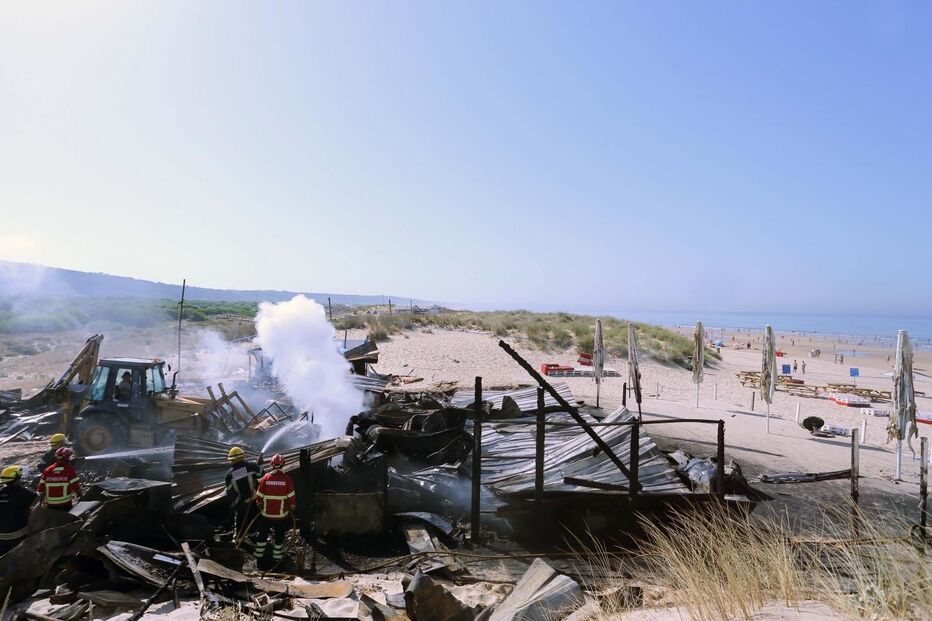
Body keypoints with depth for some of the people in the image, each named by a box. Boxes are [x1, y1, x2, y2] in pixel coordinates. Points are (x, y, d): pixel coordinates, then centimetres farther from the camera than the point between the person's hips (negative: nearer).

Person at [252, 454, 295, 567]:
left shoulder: (265, 478, -10)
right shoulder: (287, 479, -13)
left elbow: (259, 496, -3)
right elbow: (291, 496, -8)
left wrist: (260, 506, 16)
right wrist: (291, 507, 10)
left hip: (266, 513, 1)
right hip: (281, 514, -1)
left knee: (262, 534, 19)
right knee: (279, 536, 15)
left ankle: (259, 555, 29)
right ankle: (277, 557, 21)